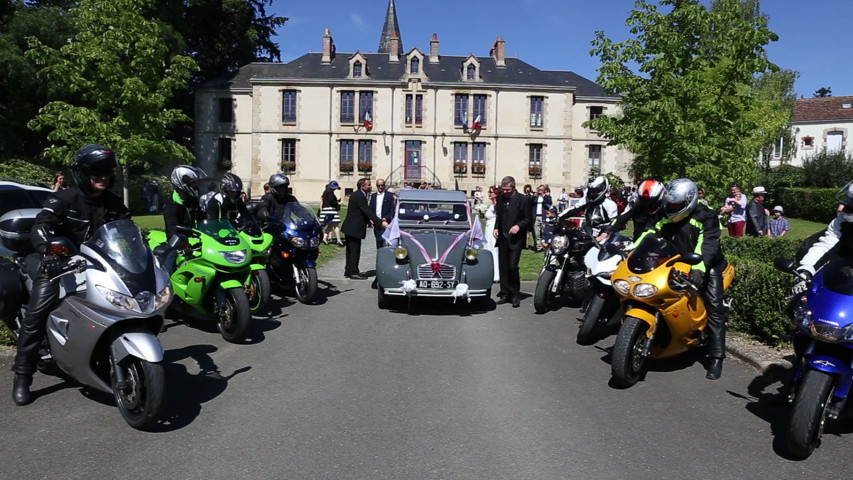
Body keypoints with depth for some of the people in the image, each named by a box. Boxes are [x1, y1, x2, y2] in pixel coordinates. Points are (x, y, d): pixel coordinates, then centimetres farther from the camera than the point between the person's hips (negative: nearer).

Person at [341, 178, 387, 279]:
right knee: (355, 251, -4)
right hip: (355, 228, -10)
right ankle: (354, 273, 1)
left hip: (350, 228, 10)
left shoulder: (356, 195, 13)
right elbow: (368, 211, -27)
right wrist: (380, 222, -30)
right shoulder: (360, 196, -19)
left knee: (351, 250, 15)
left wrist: (368, 220, 8)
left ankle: (348, 271, 23)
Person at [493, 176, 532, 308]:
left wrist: (518, 226, -19)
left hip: (515, 239, -5)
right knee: (503, 267, 8)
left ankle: (515, 295, 4)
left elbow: (528, 219, -3)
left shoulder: (523, 199, -4)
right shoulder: (501, 198, 12)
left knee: (512, 267, -11)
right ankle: (505, 294, 17)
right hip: (502, 238, 6)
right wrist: (496, 228, 6)